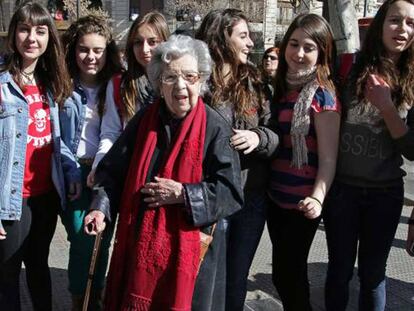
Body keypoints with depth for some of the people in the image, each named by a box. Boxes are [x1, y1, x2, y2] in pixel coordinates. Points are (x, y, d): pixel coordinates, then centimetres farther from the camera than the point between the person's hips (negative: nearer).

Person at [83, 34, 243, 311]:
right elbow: (114, 170, 6)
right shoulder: (144, 120, 2)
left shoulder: (215, 128, -10)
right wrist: (101, 207, -9)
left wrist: (183, 194, -19)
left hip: (191, 248, -4)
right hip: (139, 243, 4)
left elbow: (231, 192, -12)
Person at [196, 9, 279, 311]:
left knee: (237, 280, 18)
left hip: (251, 198, 4)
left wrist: (259, 137, -16)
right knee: (208, 283, 3)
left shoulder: (254, 82, 5)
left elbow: (276, 135, 7)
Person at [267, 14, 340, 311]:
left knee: (289, 273, 6)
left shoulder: (322, 95, -13)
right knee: (283, 273, 18)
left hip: (302, 202, -7)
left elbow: (328, 158, -17)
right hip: (275, 196, 7)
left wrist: (317, 198, -29)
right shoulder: (281, 87, 8)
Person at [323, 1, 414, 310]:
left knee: (372, 274, 15)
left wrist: (387, 107, -17)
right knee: (340, 270, 13)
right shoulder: (352, 70, -7)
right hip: (342, 187, -1)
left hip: (385, 192, 1)